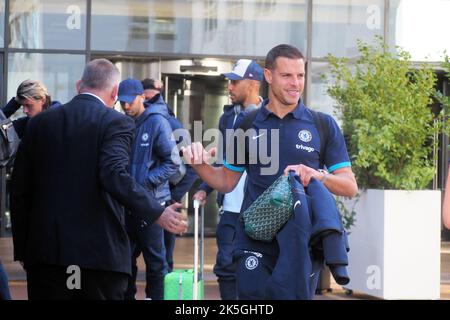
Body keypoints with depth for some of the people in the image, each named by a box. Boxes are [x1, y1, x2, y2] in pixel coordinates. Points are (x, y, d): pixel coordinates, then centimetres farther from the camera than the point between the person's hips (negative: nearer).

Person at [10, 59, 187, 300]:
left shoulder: (40, 123, 9)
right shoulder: (116, 123, -5)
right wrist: (157, 213, -20)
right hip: (100, 253, -4)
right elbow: (115, 176, -22)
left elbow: (20, 190, 10)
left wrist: (22, 248, 17)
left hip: (44, 251, 4)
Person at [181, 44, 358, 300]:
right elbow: (226, 181, 15)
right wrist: (200, 165, -5)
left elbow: (350, 187, 2)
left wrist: (317, 175, -18)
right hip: (255, 242, 0)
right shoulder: (247, 126, 8)